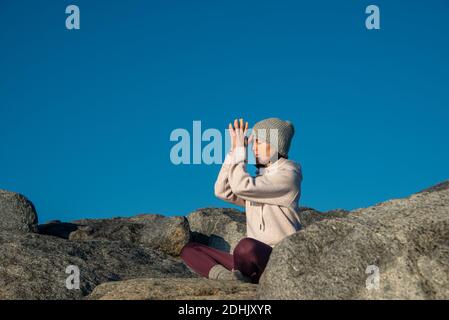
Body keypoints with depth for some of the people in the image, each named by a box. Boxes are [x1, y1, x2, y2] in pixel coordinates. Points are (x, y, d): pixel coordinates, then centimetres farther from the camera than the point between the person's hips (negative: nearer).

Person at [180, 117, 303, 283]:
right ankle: (227, 277, -23)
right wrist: (234, 151, 6)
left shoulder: (287, 175, -6)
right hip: (256, 262, 8)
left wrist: (241, 150, -6)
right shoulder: (259, 179, 20)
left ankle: (239, 276, -12)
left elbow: (241, 187, -18)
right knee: (189, 249, 0)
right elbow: (223, 191, 9)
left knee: (247, 246, -42)